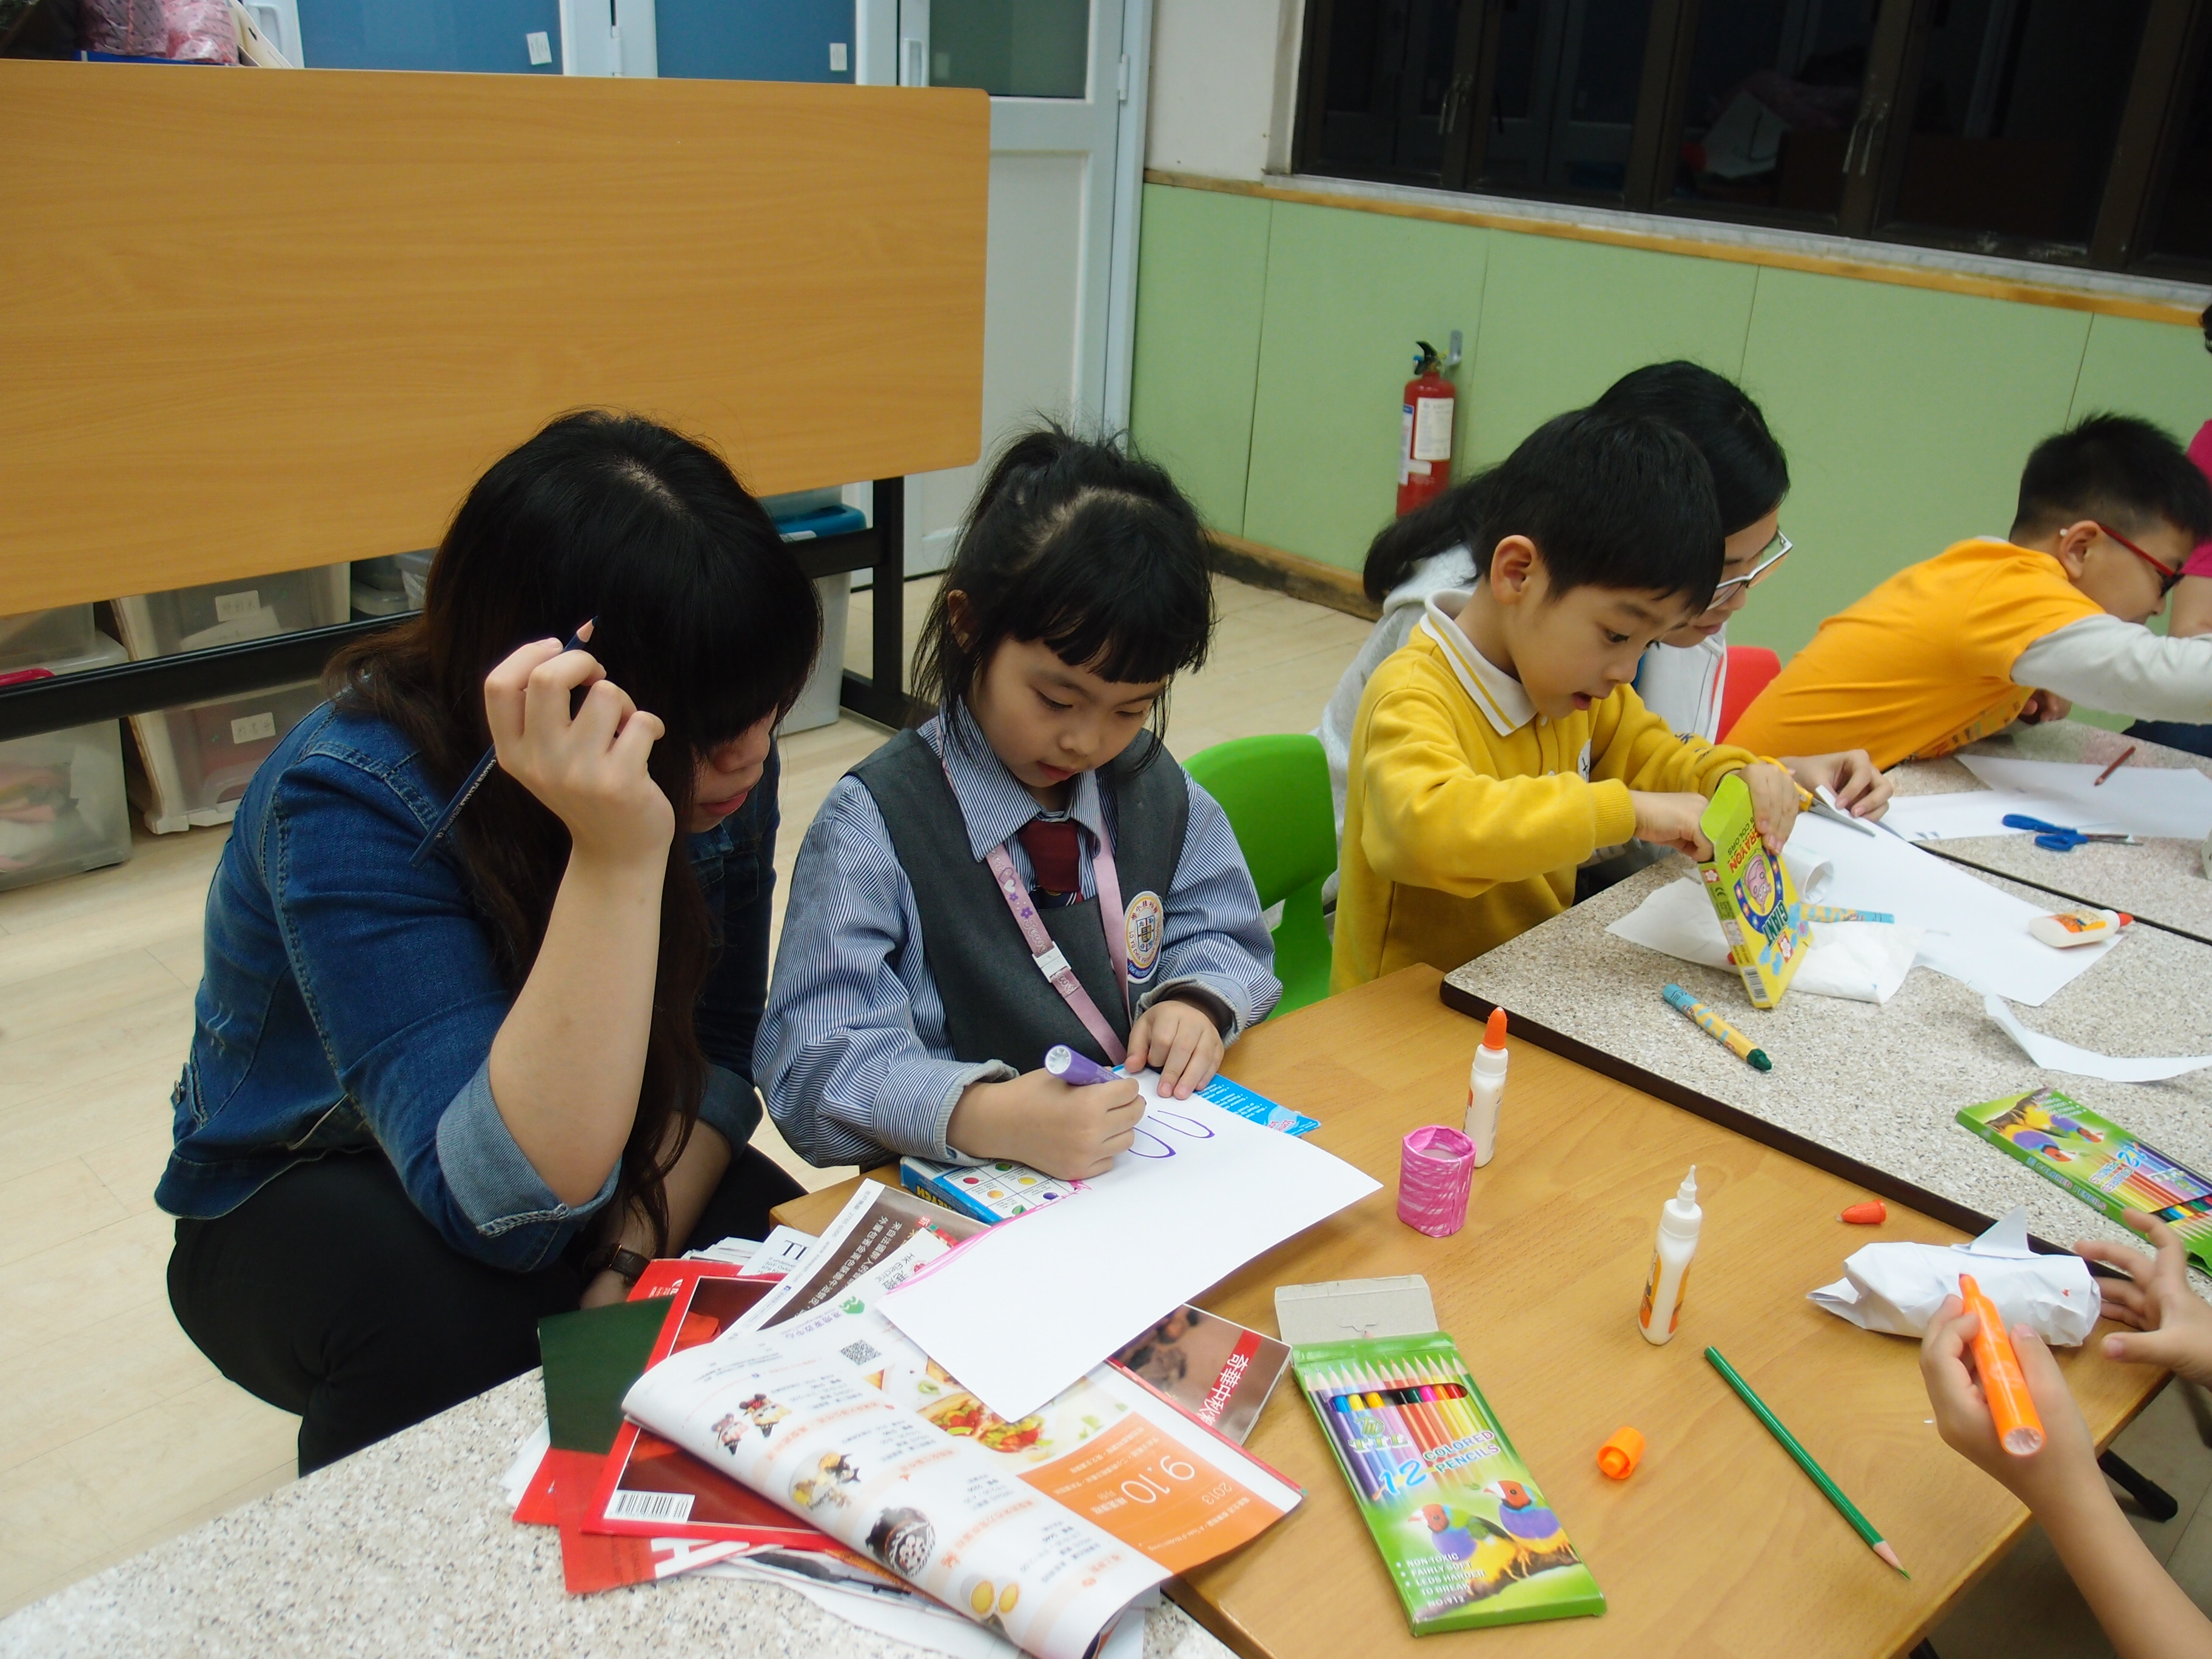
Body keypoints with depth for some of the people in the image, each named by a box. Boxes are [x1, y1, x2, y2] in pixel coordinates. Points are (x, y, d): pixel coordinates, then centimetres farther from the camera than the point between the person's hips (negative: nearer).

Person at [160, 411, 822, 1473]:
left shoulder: (721, 763, -16)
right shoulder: (347, 800, -32)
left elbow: (716, 1051, -6)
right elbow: (509, 1204, -39)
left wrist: (632, 1266, -21)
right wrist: (617, 856, -49)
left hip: (587, 1160, 4)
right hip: (308, 1199, -4)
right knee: (452, 1321, -36)